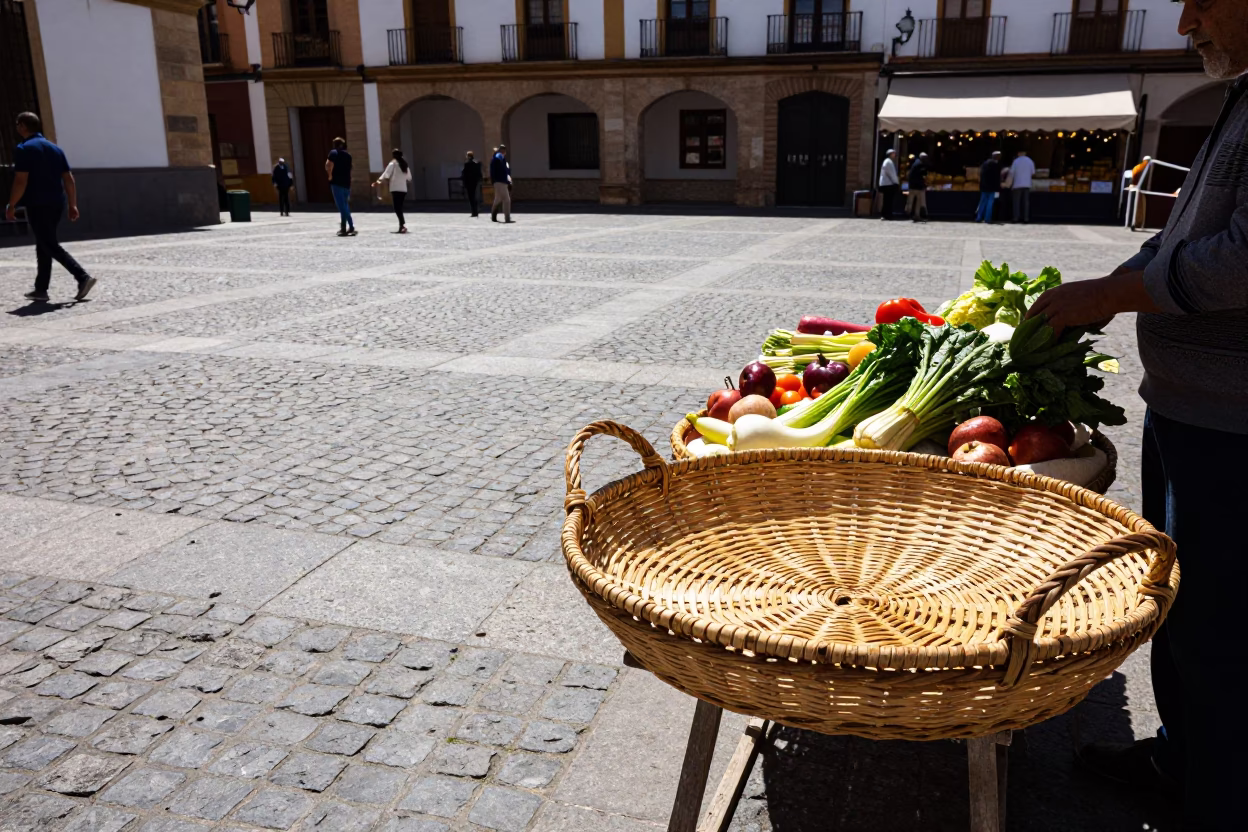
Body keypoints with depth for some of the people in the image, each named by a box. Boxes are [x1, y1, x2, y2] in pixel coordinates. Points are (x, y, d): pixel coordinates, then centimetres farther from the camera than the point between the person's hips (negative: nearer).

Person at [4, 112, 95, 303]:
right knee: (43, 245, 13)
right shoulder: (55, 148, 13)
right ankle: (41, 289, 15)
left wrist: (11, 206, -6)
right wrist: (73, 205, 10)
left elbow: (21, 181, -14)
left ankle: (83, 277, -21)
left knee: (50, 246, -7)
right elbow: (69, 179, 9)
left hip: (37, 205, -7)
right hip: (56, 204, 8)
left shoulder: (24, 149, -8)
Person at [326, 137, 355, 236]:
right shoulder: (348, 155, 14)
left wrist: (330, 175, -3)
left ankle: (351, 227, -18)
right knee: (345, 205, 15)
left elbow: (328, 166, -18)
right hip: (346, 183, 6)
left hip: (337, 182, -6)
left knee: (342, 206, -8)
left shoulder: (333, 153, -4)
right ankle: (343, 227, 17)